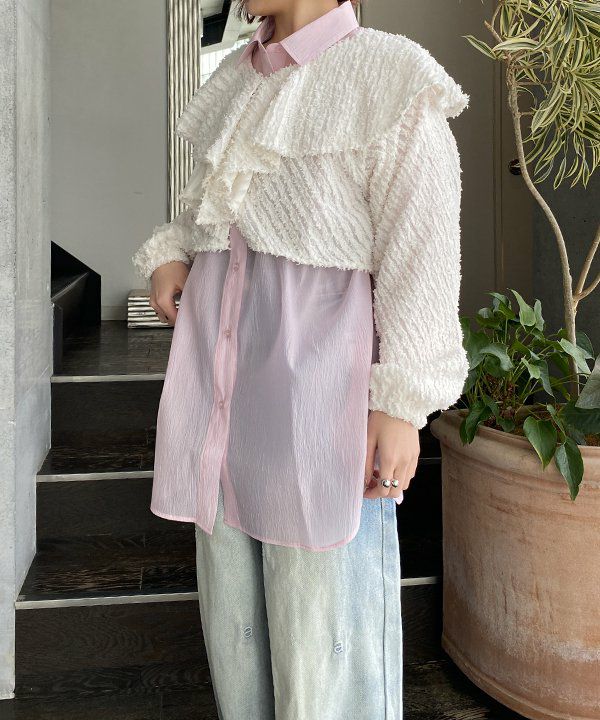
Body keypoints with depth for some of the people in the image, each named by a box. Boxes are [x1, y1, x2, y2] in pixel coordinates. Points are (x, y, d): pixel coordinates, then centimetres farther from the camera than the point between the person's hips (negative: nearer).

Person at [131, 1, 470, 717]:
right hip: (221, 355, 7)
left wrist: (401, 405, -15)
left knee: (323, 598, 0)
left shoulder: (386, 77, -5)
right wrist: (168, 253, 8)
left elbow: (422, 256, -10)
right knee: (232, 593, 15)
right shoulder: (237, 79, 15)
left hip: (319, 358, -6)